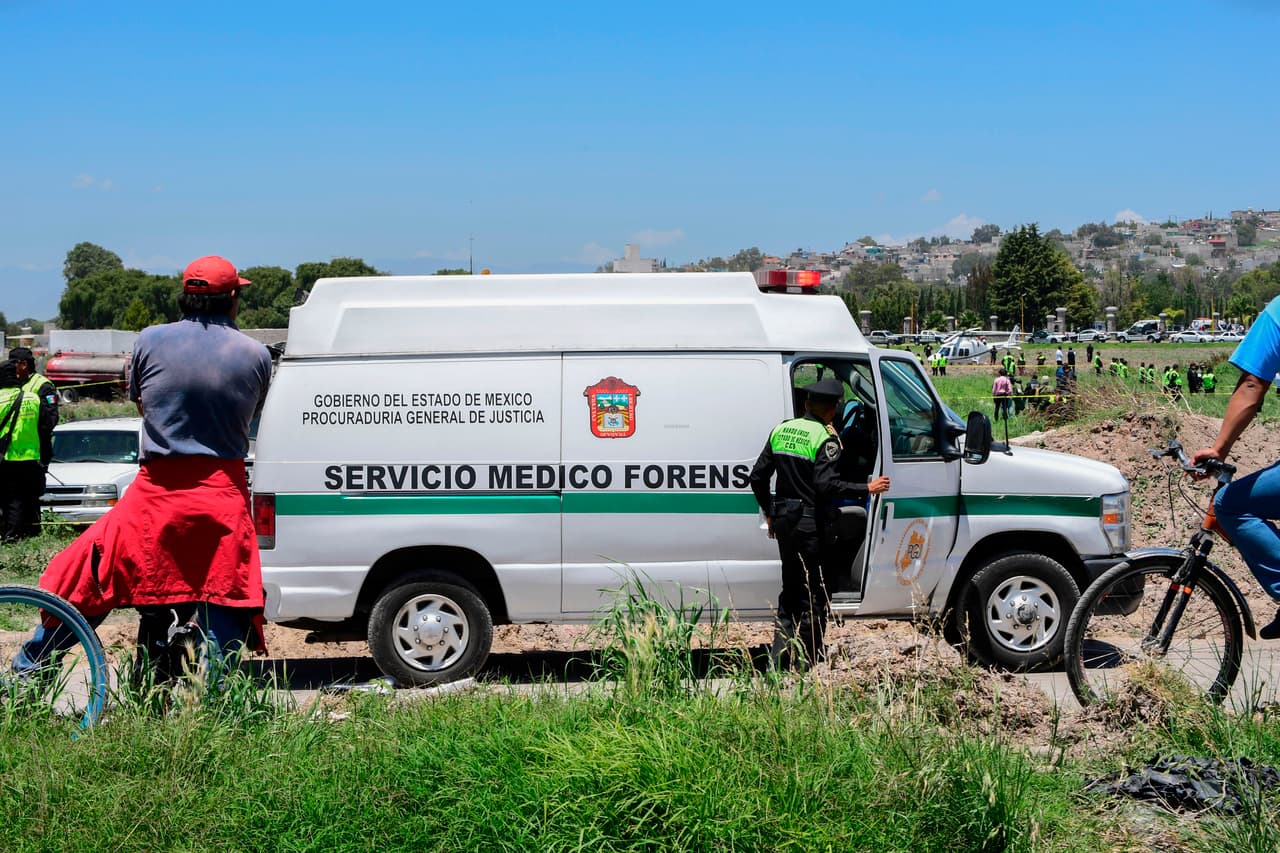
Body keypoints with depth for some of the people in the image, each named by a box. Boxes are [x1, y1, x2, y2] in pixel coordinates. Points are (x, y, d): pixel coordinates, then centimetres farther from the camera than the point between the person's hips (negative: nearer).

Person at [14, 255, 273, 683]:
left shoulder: (150, 341, -1)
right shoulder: (256, 354, 0)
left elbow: (139, 403, 14)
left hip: (157, 493, 0)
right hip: (224, 496, 0)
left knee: (83, 579, 13)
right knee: (223, 601, 7)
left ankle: (25, 672, 24)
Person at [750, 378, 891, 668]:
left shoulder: (781, 430, 8)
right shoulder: (825, 438, -13)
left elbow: (758, 476, 10)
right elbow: (826, 485, -23)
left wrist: (770, 512, 21)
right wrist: (867, 489, -14)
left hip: (783, 518, 7)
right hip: (809, 523, -7)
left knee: (791, 590, 17)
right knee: (814, 596, 3)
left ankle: (777, 659, 14)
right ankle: (808, 663, 6)